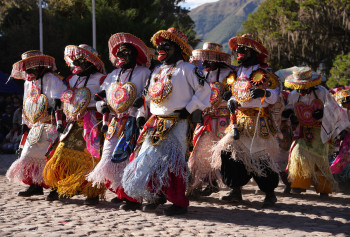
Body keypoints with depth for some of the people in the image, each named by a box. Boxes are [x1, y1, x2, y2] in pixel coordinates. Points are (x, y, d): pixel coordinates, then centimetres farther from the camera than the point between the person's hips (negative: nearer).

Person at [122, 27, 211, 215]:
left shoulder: (185, 69, -3)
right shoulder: (157, 71, 19)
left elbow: (204, 89, -6)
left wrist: (189, 109, -8)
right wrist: (148, 115, 18)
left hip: (177, 124, -7)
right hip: (156, 123, 7)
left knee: (172, 161, -12)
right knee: (149, 159, 4)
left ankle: (179, 202, -4)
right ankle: (157, 195, 20)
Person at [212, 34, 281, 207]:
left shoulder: (264, 73, -4)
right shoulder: (237, 73, 15)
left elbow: (276, 94, -7)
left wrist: (264, 92, -27)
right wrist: (232, 101, 6)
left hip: (258, 121, -6)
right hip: (239, 120, 6)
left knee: (260, 157, -7)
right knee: (231, 153, -1)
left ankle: (270, 193, 6)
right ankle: (236, 191, 8)